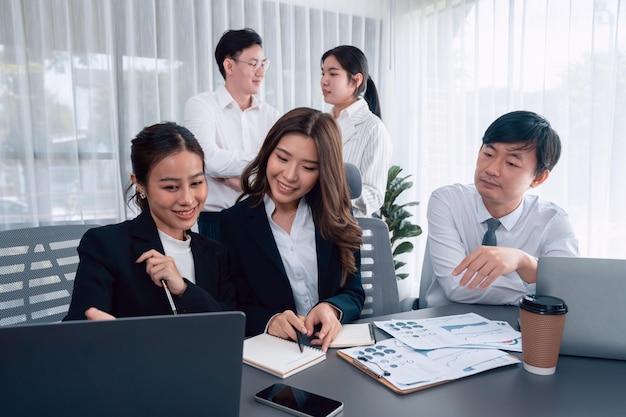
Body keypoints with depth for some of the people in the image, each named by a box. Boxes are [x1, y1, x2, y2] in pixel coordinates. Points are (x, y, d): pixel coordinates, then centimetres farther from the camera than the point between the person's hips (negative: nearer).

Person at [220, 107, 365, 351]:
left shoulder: (337, 216, 1)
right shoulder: (235, 221, -3)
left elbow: (354, 294, 2)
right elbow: (233, 310, -2)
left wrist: (331, 309, -19)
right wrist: (269, 320, -23)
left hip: (333, 345, 2)